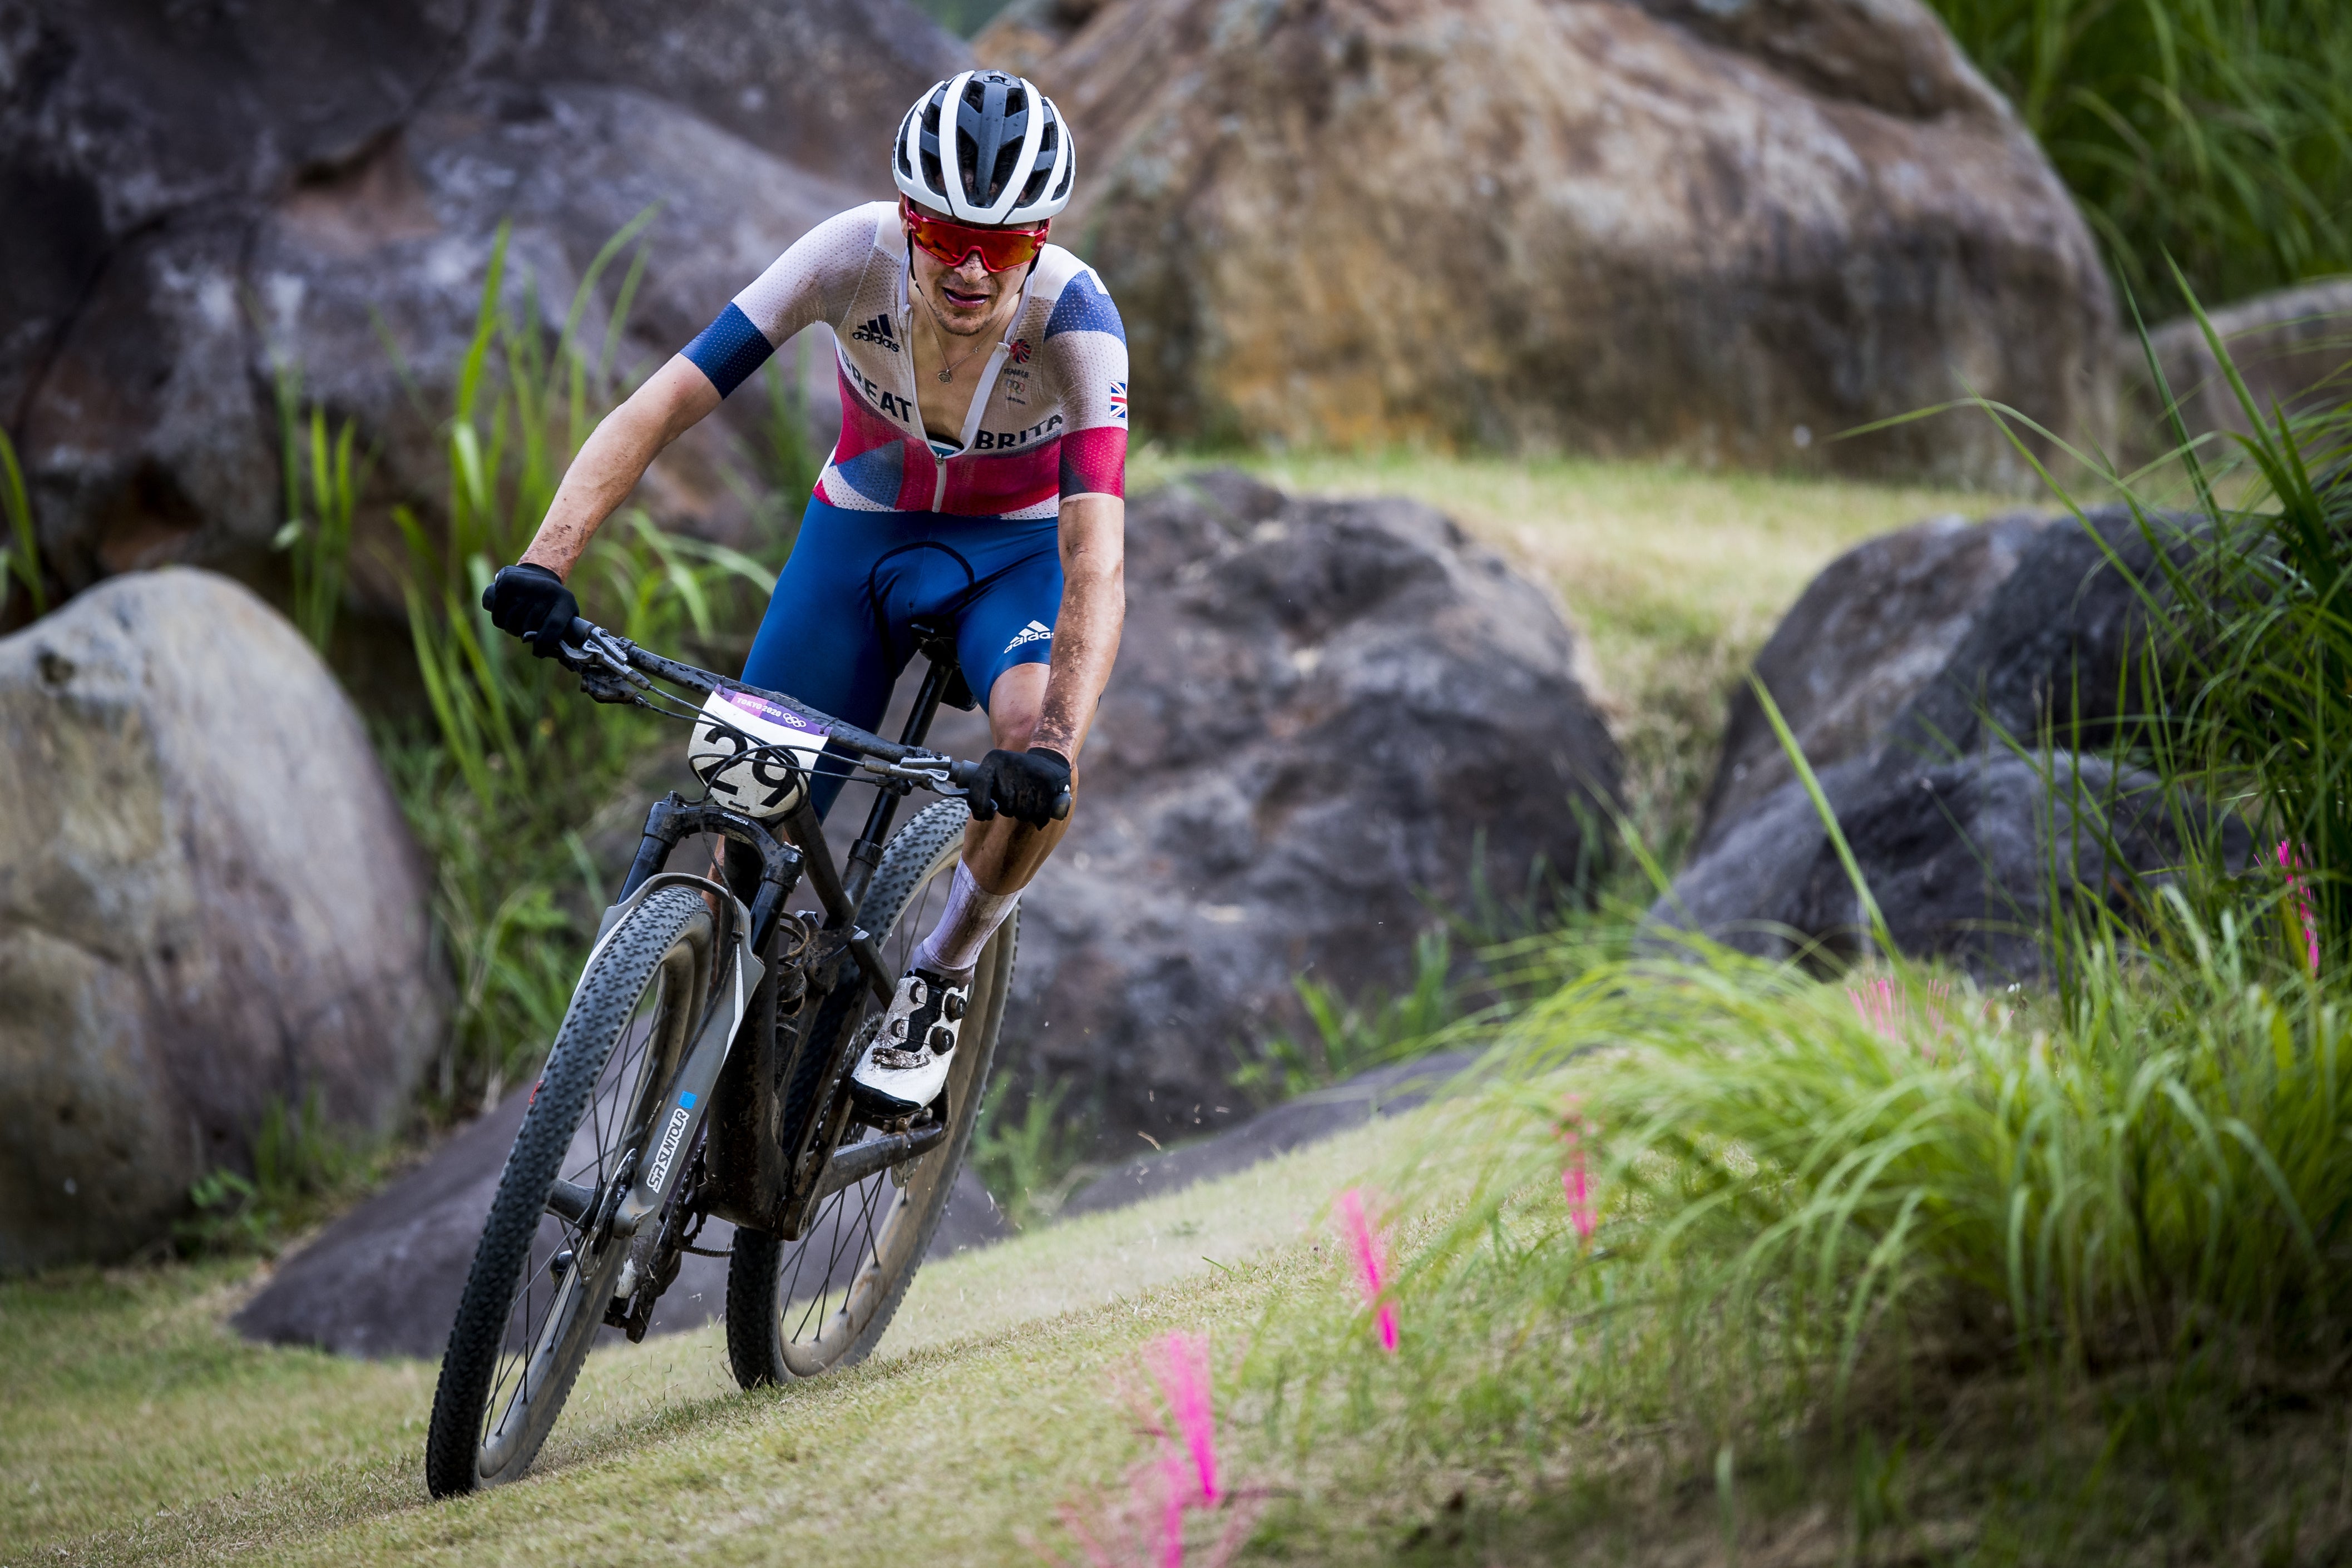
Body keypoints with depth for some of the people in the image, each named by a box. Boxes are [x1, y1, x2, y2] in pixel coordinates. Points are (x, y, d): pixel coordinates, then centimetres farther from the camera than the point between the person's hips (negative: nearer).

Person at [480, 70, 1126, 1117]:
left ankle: (941, 976, -3)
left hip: (1012, 552, -2)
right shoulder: (854, 256, -29)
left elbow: (1097, 562, -40)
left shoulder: (1074, 317, -32)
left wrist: (1057, 742, -56)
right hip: (859, 531, 2)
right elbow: (659, 409, -32)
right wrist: (545, 562, -46)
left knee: (1035, 761, -32)